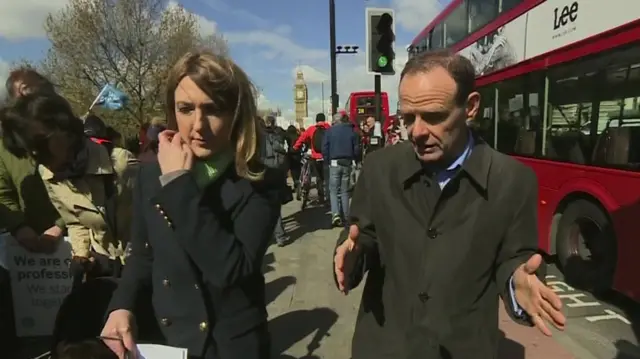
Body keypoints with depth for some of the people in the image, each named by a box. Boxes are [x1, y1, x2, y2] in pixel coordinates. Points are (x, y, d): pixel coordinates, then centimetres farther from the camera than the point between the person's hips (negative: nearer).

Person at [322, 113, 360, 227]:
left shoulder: (330, 130, -1)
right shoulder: (351, 131, 3)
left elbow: (324, 148, -5)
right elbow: (357, 149, 2)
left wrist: (327, 160, 5)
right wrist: (354, 160, 14)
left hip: (334, 163, -2)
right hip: (347, 163, 2)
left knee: (333, 190, 3)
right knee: (345, 191, 12)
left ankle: (335, 214, -15)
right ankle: (346, 216, 15)